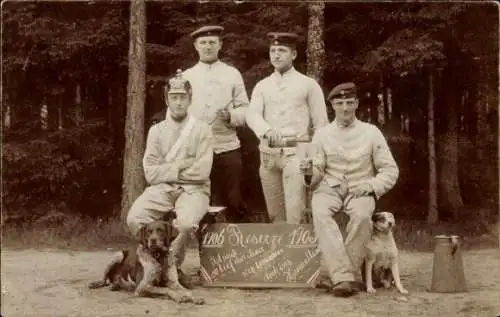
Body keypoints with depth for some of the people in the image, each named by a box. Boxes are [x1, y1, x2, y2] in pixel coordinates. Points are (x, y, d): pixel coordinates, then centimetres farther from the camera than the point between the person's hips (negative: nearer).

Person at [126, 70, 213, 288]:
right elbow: (151, 173, 0)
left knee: (186, 222, -35)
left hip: (192, 190, -2)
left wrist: (167, 170, -3)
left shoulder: (202, 130, 5)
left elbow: (202, 171, -8)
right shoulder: (156, 131, 11)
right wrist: (182, 166, -7)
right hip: (161, 190, 2)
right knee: (134, 218, -26)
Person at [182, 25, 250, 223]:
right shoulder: (186, 76, 10)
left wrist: (231, 116, -15)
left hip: (228, 148, 0)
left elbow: (245, 110, 6)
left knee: (234, 203, 1)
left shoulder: (232, 74, 9)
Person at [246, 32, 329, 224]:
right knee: (274, 214, 8)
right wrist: (266, 131, -27)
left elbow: (321, 124, 5)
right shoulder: (262, 86, 12)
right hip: (268, 153, 4)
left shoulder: (308, 85, 4)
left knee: (294, 213, -13)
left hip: (296, 152, -3)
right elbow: (252, 115, -5)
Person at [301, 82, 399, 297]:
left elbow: (390, 170, 8)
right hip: (330, 188, 1)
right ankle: (344, 276, -39)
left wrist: (371, 185, -10)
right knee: (320, 212, -34)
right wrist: (310, 169, -18)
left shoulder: (371, 132, 7)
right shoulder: (322, 134, 9)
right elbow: (317, 174, 6)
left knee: (361, 215, -36)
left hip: (360, 189, -1)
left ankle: (344, 275, -28)